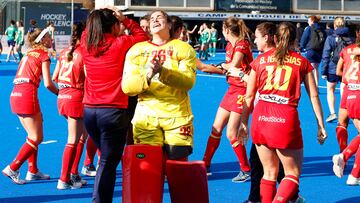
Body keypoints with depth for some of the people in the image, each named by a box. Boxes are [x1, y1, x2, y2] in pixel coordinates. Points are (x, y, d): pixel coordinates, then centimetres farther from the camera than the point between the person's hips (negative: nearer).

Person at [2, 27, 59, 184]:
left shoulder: (29, 53, 22)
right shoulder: (43, 55, -1)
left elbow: (25, 76, 16)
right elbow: (48, 83, -8)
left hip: (15, 95, 8)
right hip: (28, 96, -8)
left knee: (33, 136, 18)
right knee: (36, 138, -3)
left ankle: (33, 171, 21)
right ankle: (12, 169, -8)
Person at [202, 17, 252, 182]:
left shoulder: (241, 45, -15)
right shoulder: (230, 45, 11)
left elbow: (233, 66, -27)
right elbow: (227, 68, 12)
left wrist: (223, 65, -8)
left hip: (242, 91, -9)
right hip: (232, 89, 9)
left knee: (231, 133, -9)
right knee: (216, 128, 10)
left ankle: (246, 170, 5)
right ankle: (205, 165, 19)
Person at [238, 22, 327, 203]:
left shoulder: (260, 59, 11)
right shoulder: (302, 62, 8)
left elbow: (249, 96, 9)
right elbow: (314, 96, 5)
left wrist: (244, 123, 15)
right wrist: (321, 125, 9)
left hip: (260, 119, 3)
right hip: (286, 119, -3)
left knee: (269, 172, 15)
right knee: (293, 173, 8)